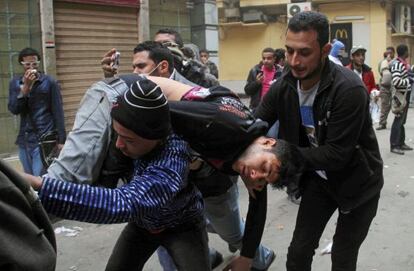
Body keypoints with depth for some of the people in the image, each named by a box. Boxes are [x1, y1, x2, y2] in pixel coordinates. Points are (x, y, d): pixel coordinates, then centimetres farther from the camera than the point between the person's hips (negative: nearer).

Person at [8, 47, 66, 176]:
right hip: (24, 140, 5)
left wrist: (61, 139, -6)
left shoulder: (49, 82, -3)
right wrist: (25, 87, -15)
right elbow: (13, 109, -4)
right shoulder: (15, 83, 7)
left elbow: (57, 112, -3)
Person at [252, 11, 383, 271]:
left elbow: (338, 153, -31)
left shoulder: (349, 90, -31)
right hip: (319, 178, 5)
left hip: (357, 183, -4)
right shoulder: (284, 86, -13)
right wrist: (252, 159, -30)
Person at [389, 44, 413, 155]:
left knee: (402, 120, 15)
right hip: (401, 95, -10)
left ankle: (401, 143, 24)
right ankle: (394, 145, -1)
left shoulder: (404, 63, 13)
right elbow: (396, 82, -25)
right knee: (398, 120, -6)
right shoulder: (396, 64, -17)